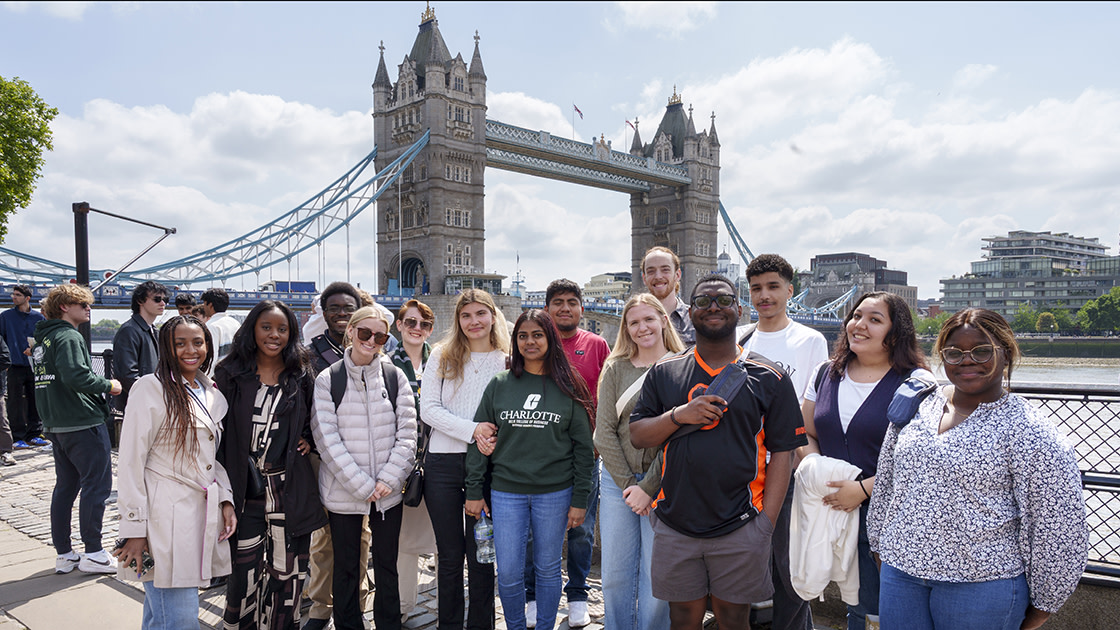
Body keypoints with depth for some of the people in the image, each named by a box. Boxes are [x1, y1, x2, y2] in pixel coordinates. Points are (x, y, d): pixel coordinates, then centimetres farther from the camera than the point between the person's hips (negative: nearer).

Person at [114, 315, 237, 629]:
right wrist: (134, 529, -12)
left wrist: (225, 500, 7)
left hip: (203, 514, 6)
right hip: (165, 518, -6)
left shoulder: (212, 396, 14)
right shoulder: (151, 388, -7)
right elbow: (130, 461, -9)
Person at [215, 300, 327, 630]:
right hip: (245, 489, -1)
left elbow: (315, 418, 21)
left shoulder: (301, 375, 6)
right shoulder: (230, 374, 2)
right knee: (244, 569, 1)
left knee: (286, 570, 5)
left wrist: (309, 439, 1)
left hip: (291, 489, 1)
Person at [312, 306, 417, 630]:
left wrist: (388, 479, -10)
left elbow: (407, 433, 0)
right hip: (342, 491, -1)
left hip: (388, 492, 1)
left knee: (387, 566, 11)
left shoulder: (395, 376, 1)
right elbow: (327, 438, -9)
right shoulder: (327, 380, -3)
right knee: (346, 566, 12)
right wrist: (362, 485, -14)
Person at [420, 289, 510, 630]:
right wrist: (472, 430, -15)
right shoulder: (442, 357, 6)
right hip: (443, 463, 1)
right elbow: (428, 409, -4)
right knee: (450, 554, 10)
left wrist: (494, 439, -16)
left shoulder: (507, 362, 5)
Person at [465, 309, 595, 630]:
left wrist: (580, 499, -2)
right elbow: (479, 440, 6)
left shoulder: (568, 388, 0)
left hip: (555, 493, -1)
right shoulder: (499, 385, 4)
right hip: (506, 492, 1)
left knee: (548, 569, 11)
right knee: (508, 573, 4)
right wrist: (474, 490, 1)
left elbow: (583, 447, 1)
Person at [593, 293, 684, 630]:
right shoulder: (615, 369, 6)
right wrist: (627, 484, -6)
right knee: (615, 576, 9)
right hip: (617, 480, 3)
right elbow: (604, 432, 2)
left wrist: (648, 487, -13)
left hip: (662, 483, -3)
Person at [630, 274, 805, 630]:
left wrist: (766, 525, -7)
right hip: (675, 526, 2)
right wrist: (679, 416, -13)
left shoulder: (769, 379, 0)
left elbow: (781, 454, -1)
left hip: (740, 529, -1)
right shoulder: (664, 374, 6)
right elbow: (637, 436, 5)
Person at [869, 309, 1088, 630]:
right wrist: (881, 543, 17)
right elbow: (886, 483, 14)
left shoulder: (1030, 432, -11)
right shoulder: (916, 409, 4)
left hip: (981, 585, -4)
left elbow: (1060, 529, -8)